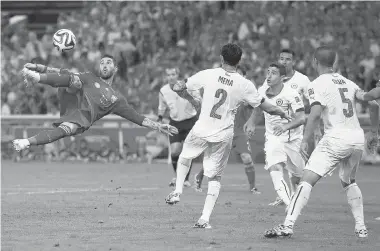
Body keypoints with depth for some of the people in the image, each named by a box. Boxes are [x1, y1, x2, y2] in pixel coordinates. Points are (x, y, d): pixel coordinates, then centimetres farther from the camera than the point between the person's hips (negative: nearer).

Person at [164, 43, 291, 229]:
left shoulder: (208, 75, -8)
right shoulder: (244, 85, -8)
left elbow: (180, 87, 3)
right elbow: (265, 107, -1)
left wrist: (178, 86, 27)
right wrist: (283, 113, 17)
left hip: (201, 130, 0)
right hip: (223, 136, 0)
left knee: (185, 156, 31)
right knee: (215, 177, 10)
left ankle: (178, 191, 20)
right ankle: (205, 218, -1)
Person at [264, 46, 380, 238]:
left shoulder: (318, 85, -4)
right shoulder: (348, 83, 15)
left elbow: (315, 113, -18)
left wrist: (305, 140, -18)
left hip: (336, 138, -6)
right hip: (357, 137, 6)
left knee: (307, 180, -9)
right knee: (349, 182, 27)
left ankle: (288, 225, -20)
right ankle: (361, 228, 24)